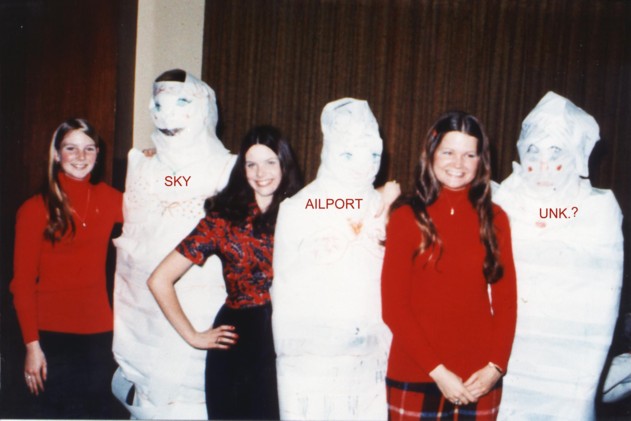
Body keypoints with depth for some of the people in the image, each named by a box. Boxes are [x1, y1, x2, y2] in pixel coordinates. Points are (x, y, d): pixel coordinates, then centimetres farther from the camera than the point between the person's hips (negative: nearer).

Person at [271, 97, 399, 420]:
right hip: (310, 364, -2)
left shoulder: (385, 208, 5)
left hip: (372, 364, 2)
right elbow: (284, 290, 2)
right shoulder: (297, 209, -2)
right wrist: (285, 354, 2)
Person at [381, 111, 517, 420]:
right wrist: (437, 371, -12)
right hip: (415, 377, -2)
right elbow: (393, 306, -7)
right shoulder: (407, 217, -5)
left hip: (480, 381, 3)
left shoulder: (495, 219, 4)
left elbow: (506, 300, 5)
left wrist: (496, 366, -7)